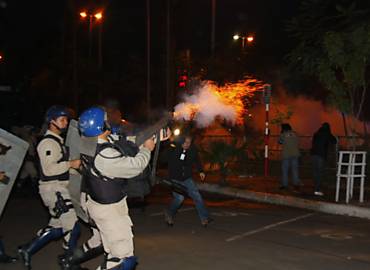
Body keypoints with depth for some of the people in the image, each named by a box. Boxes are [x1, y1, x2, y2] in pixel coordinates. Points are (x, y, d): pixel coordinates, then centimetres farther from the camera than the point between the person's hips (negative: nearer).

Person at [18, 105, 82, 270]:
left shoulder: (57, 141, 16)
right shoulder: (48, 142, -15)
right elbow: (48, 169, -24)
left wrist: (75, 165, 10)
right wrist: (71, 164, -18)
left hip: (58, 188, 10)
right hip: (53, 189, -10)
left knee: (58, 226, 16)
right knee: (72, 227, -6)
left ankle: (28, 250, 22)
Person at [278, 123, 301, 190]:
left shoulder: (283, 134, -5)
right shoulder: (295, 134, 6)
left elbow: (280, 142, 9)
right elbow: (297, 143, 11)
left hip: (286, 155, -3)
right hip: (295, 154, 3)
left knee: (285, 170, 4)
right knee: (295, 169, 5)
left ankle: (284, 185, 4)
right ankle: (296, 184, 0)